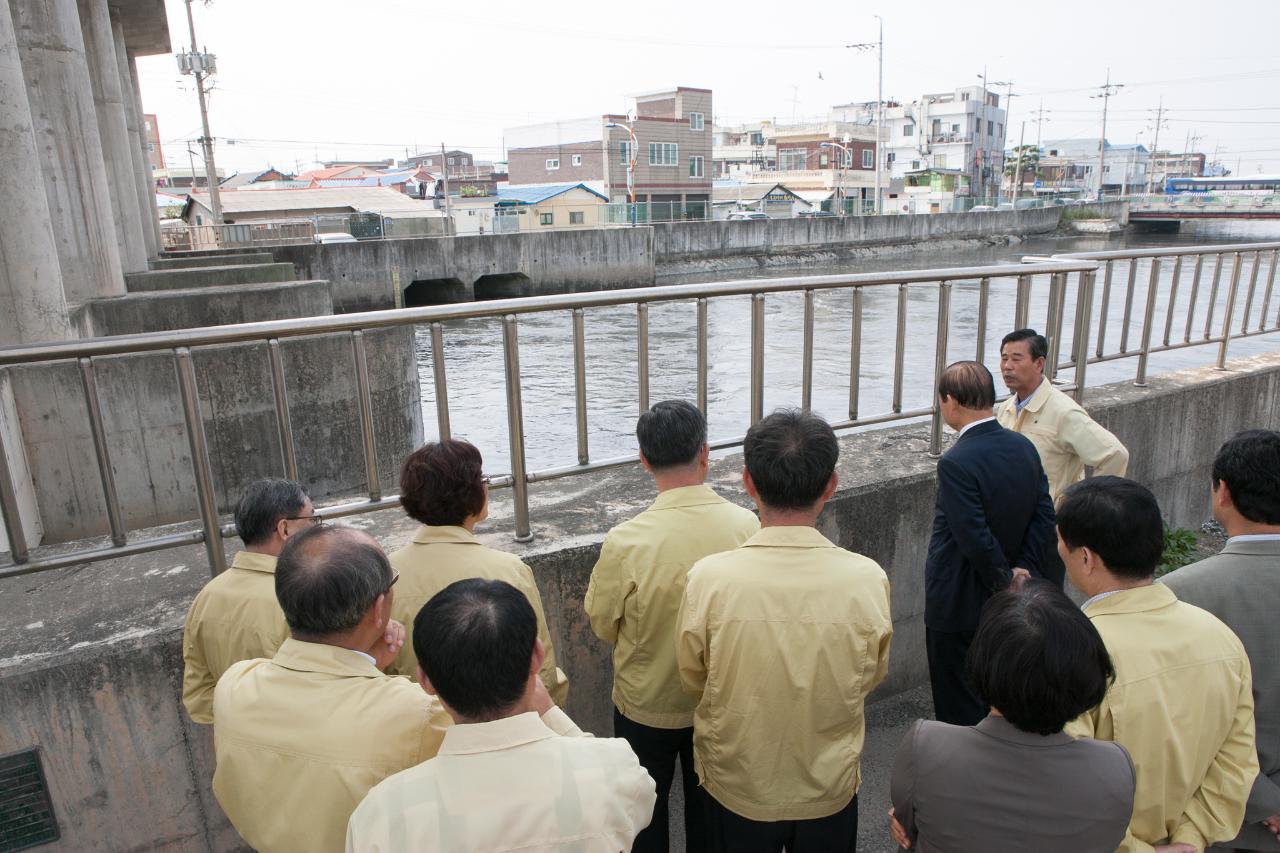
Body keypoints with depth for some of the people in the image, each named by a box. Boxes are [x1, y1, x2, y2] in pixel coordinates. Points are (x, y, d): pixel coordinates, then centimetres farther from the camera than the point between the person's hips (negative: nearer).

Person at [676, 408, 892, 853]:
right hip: (830, 788, 1)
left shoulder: (708, 578, -26)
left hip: (737, 789, -1)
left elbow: (693, 680, -9)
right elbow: (871, 676, -4)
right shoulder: (867, 579, -22)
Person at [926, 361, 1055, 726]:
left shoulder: (956, 462, -25)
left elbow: (975, 538, -24)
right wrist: (1023, 570, -1)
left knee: (958, 708, 7)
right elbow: (1044, 516, 2)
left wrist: (1005, 582, -10)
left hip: (958, 604, -8)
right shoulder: (1024, 447, -1)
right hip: (999, 601, 8)